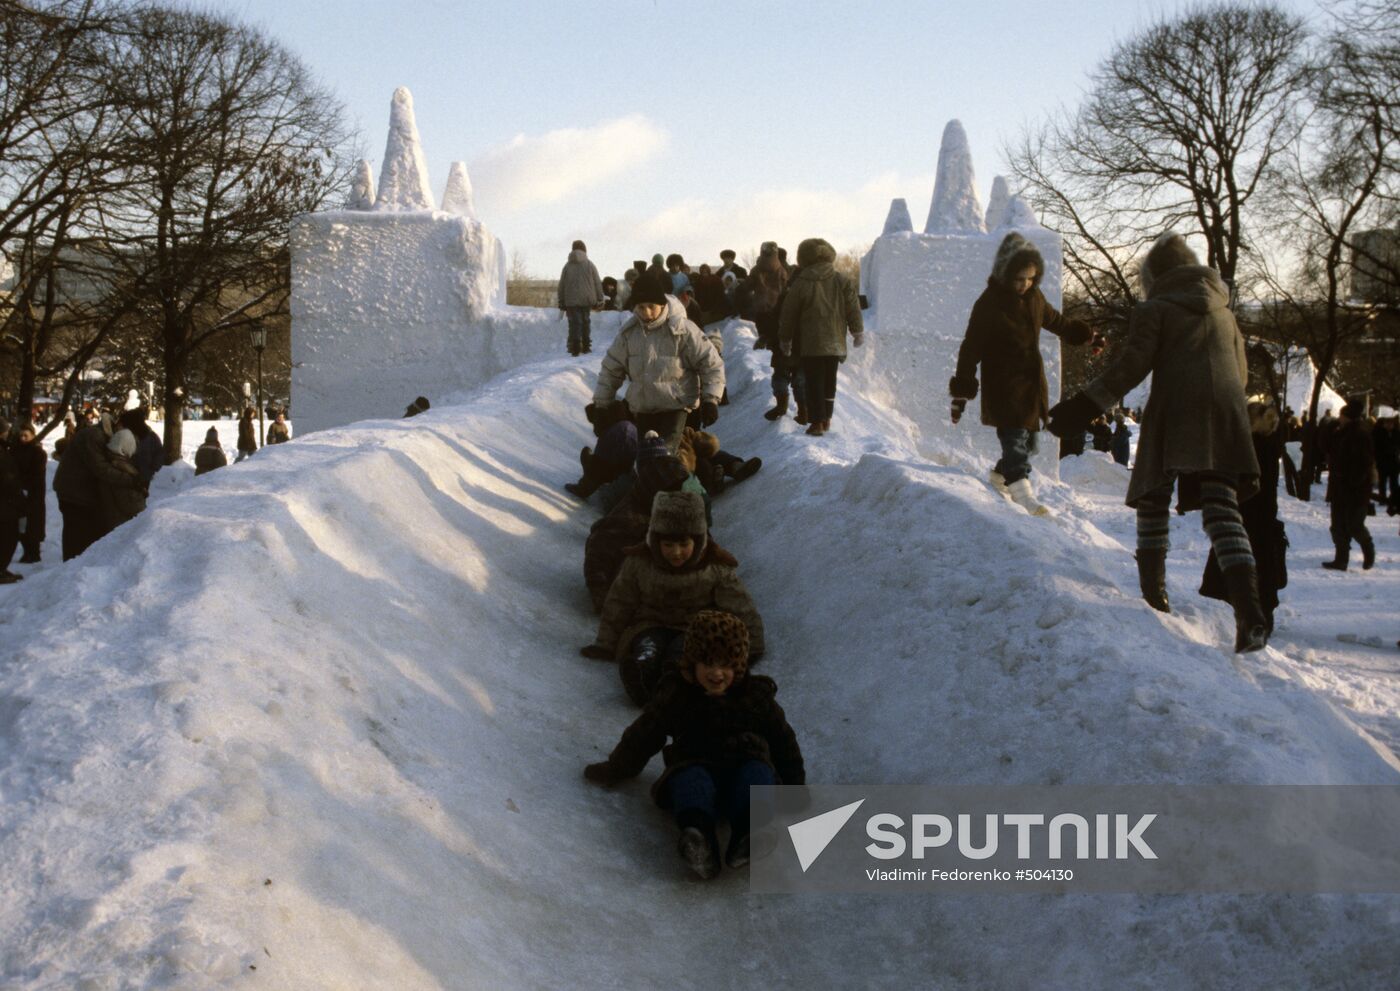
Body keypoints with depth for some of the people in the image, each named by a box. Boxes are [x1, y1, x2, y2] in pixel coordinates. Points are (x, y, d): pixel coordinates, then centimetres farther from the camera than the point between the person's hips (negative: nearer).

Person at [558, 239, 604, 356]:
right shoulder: (590, 265, 1)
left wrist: (562, 304, 14)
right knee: (585, 323, 13)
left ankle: (575, 349, -12)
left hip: (571, 301, 0)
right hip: (587, 300, 0)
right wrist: (599, 300, 8)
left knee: (575, 324, -2)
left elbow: (561, 286, 8)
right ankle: (586, 347, 17)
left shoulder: (567, 266, 5)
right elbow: (597, 284, 1)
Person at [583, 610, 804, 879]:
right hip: (695, 767, -1)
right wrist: (614, 771, 22)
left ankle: (747, 838, -65)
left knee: (757, 773, -34)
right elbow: (643, 735, 18)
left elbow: (783, 741, 19)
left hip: (743, 766, 1)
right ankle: (698, 844, -71)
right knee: (692, 780, -37)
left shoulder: (758, 696, 12)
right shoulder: (676, 696, 10)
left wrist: (794, 787, 16)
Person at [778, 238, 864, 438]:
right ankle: (827, 418, 24)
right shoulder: (842, 282, 0)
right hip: (835, 343, 3)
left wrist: (785, 341, 10)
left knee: (813, 382, 2)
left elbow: (788, 315, -2)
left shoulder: (800, 284, -8)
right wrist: (858, 332, 16)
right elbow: (853, 309, 3)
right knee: (830, 380, 17)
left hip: (810, 344, -3)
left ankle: (817, 422, -4)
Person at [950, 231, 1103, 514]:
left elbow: (1056, 321, 28)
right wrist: (961, 393, -16)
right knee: (1015, 438, -18)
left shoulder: (1034, 297, 7)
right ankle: (1022, 491, -25)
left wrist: (1086, 336, 33)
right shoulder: (988, 304, -13)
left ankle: (1001, 475, 35)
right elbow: (971, 350, -13)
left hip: (1032, 383, 7)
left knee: (1028, 442, 13)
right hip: (1003, 386, -7)